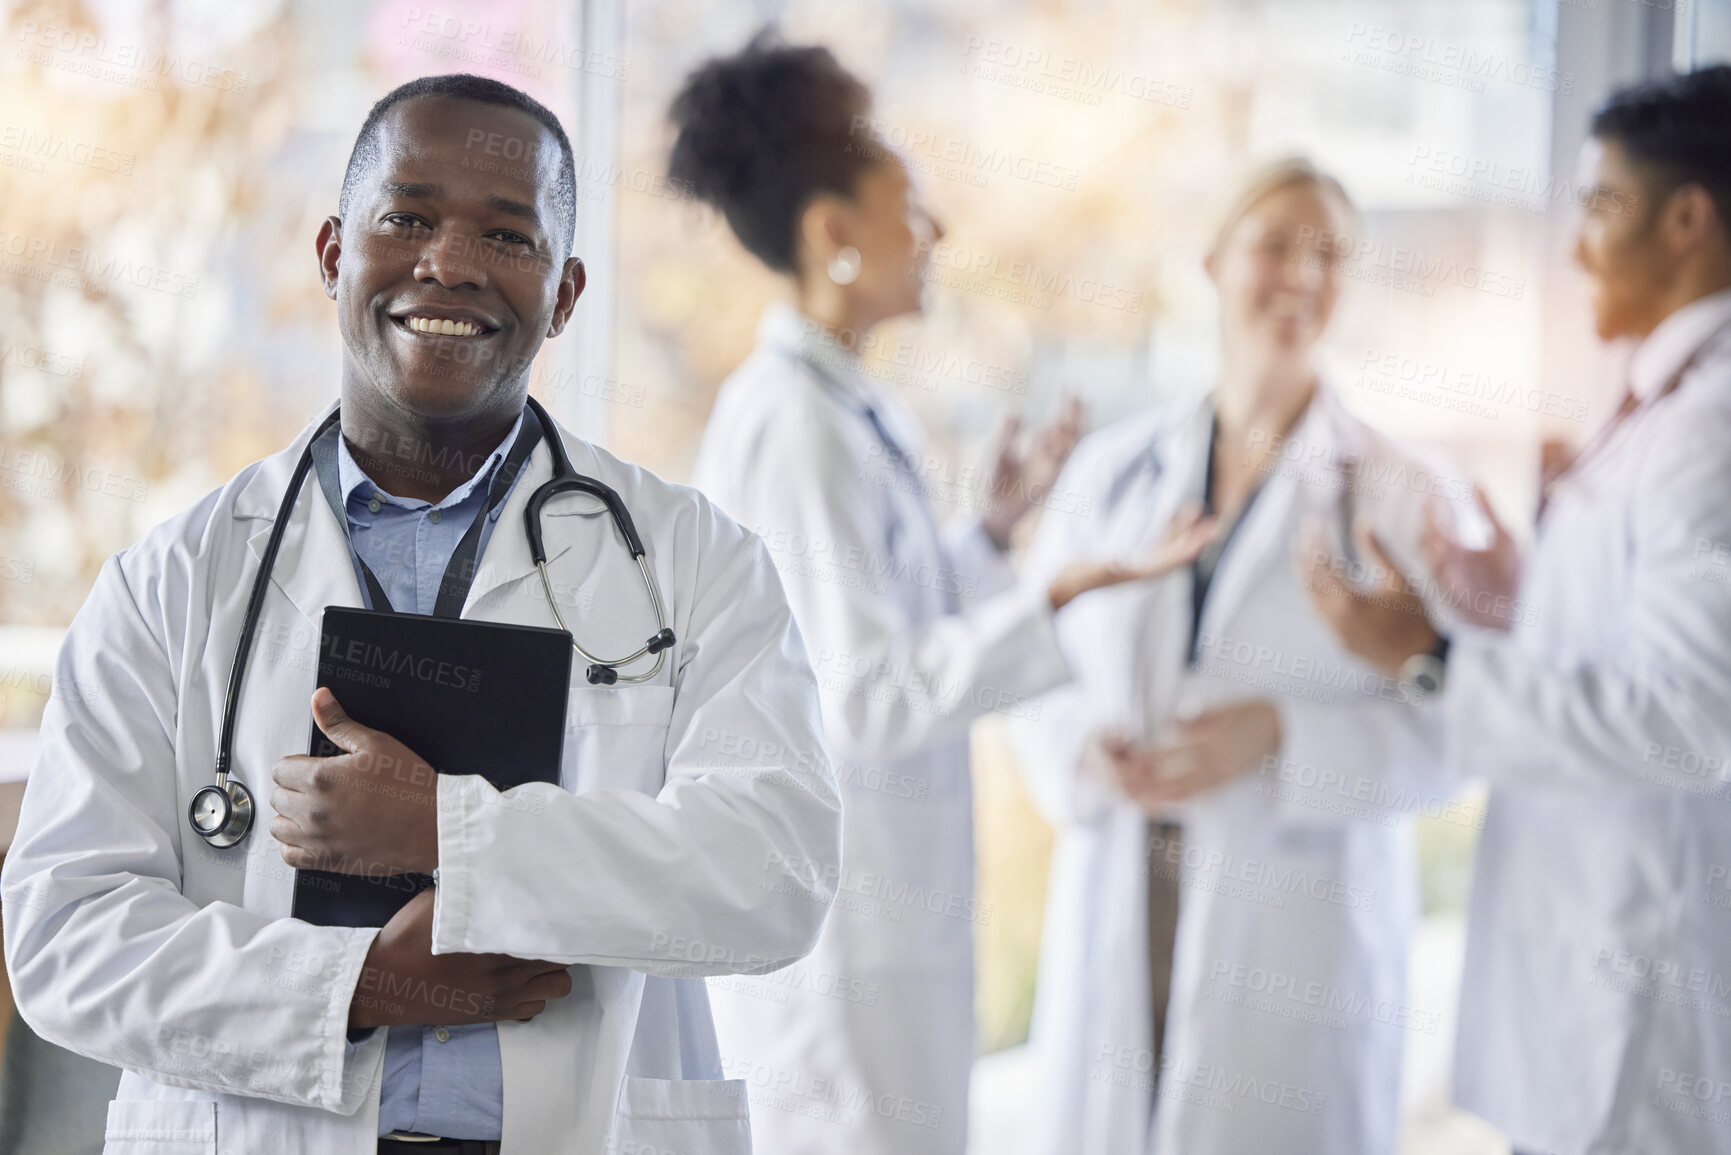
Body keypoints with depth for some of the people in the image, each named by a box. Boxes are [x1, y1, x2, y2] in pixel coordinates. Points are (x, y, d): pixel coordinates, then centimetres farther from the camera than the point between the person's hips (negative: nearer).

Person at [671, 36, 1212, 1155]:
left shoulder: (853, 413, 9)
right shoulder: (792, 422, -18)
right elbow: (868, 695, -22)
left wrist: (995, 527, 9)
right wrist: (1071, 591, -25)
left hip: (886, 891, 9)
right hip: (829, 905, -9)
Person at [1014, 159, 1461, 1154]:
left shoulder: (1396, 493, 0)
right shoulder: (1113, 469, 11)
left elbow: (1446, 727, -5)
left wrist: (1280, 734, -18)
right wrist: (1084, 750, -8)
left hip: (1298, 922, -3)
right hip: (1118, 904, 3)